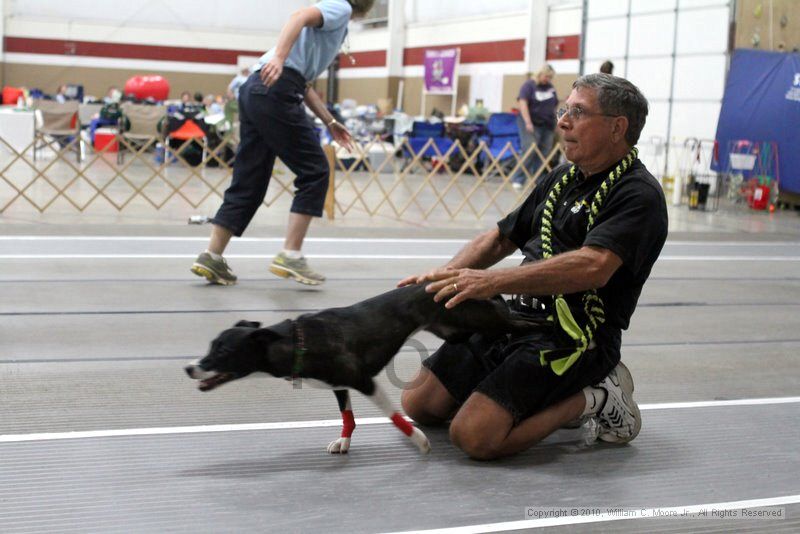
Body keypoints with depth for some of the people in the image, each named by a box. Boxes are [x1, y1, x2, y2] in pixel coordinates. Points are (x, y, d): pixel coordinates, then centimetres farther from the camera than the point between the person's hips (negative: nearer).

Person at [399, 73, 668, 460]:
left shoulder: (638, 194, -12)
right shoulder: (561, 179, 16)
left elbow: (593, 266, -29)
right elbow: (500, 239, 22)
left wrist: (492, 281, -35)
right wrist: (442, 279, 5)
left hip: (574, 337, -9)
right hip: (519, 316, 9)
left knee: (474, 435, -23)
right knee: (419, 403, 4)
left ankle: (592, 397, -1)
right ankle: (557, 393, 15)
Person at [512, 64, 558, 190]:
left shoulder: (550, 87, 14)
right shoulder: (529, 85, -4)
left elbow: (554, 106, 20)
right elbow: (523, 103, -13)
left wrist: (555, 123, 15)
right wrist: (528, 122, -21)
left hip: (547, 125, 6)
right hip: (532, 124, -6)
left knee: (544, 154, 1)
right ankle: (517, 180, -9)